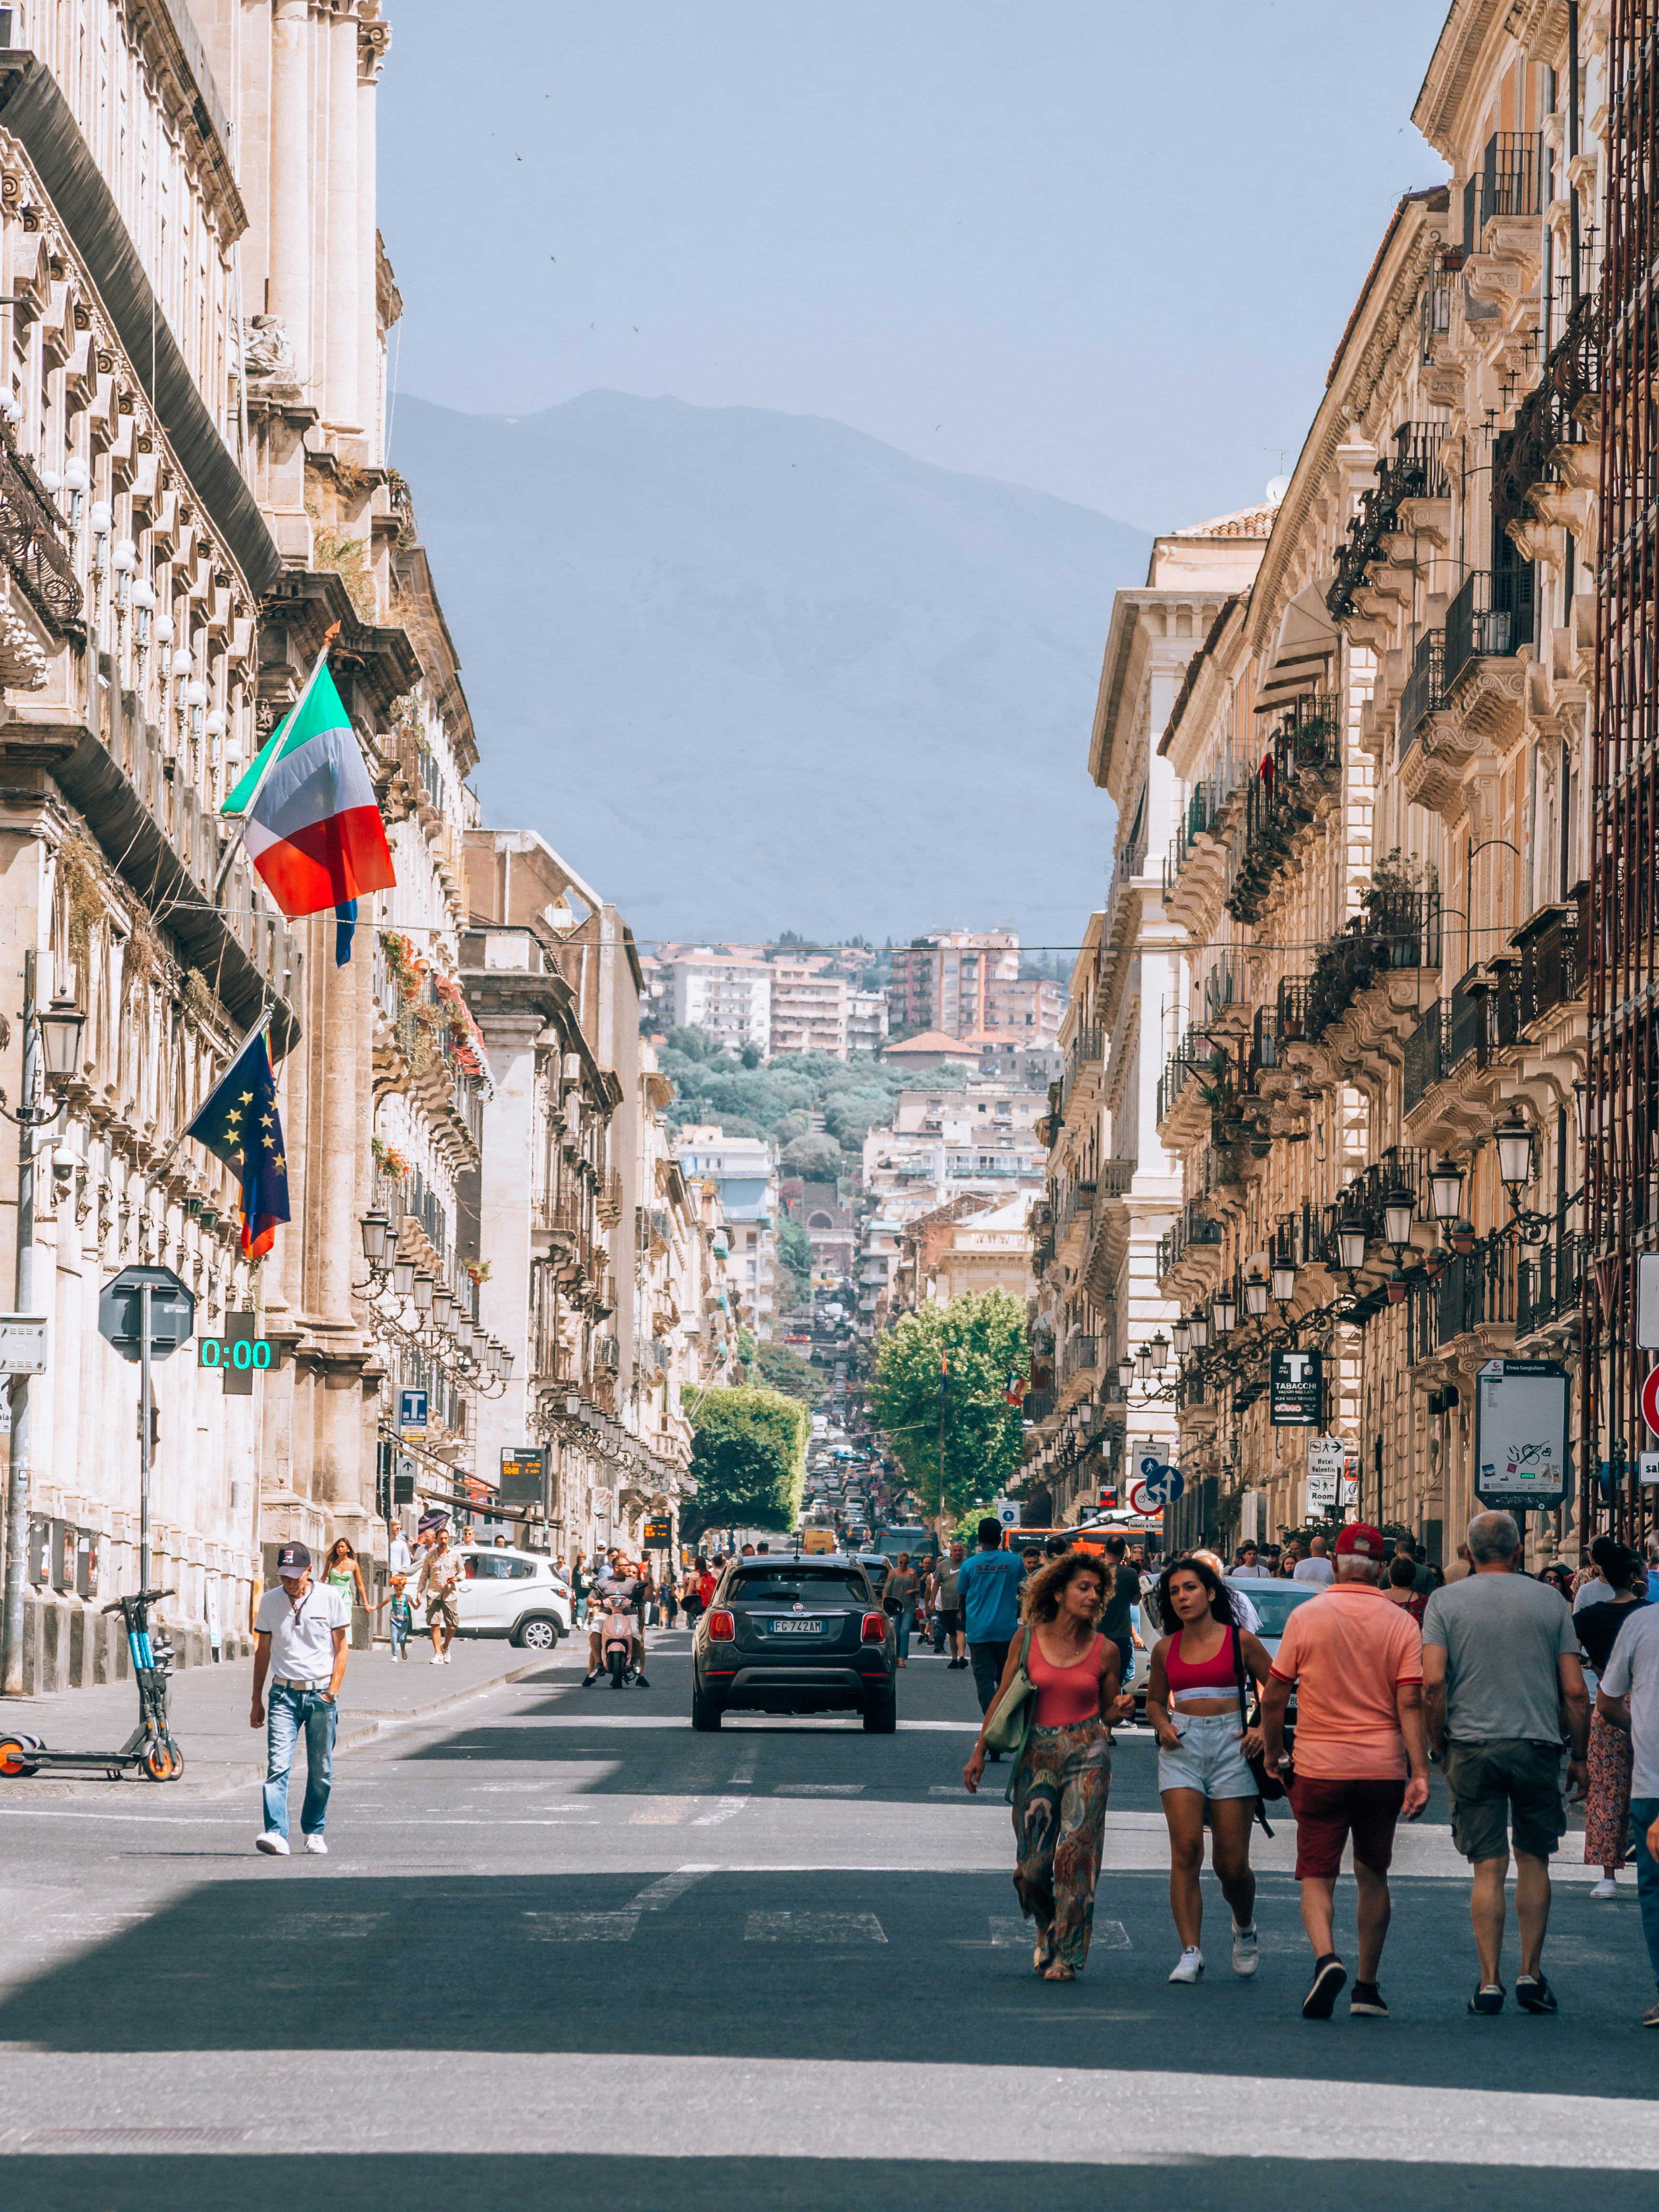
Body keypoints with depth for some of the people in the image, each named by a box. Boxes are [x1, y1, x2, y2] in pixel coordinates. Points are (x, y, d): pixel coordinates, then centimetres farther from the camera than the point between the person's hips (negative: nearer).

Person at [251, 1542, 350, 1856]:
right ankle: (275, 1834, -21)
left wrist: (333, 1691, -5)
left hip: (321, 1692, -1)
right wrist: (257, 1700, 12)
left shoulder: (330, 1598, 0)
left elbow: (340, 1648, 4)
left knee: (321, 1771, 5)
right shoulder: (270, 1601, 6)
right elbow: (262, 1651, 13)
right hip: (284, 1693, 1)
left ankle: (314, 1833, 20)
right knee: (278, 1766, -13)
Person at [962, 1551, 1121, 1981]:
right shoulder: (1028, 1640, 3)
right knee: (1032, 1864, -1)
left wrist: (1121, 1709, -10)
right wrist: (979, 1753, 5)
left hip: (1087, 1755, 0)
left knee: (1076, 1849, -11)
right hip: (1036, 1755, 0)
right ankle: (1047, 1928, 29)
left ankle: (1065, 1954, -4)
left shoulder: (1105, 1650, 4)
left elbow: (1107, 1713, 13)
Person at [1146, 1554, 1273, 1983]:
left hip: (1230, 1745, -2)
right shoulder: (1165, 1649, 9)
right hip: (1181, 1747, 2)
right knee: (1186, 1850, -14)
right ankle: (1190, 1952, -12)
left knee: (1232, 1864, -1)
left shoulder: (1240, 1640, 1)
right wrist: (1161, 1724, 2)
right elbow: (1155, 1699, 22)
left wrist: (1264, 1729, -7)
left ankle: (1244, 1927, 31)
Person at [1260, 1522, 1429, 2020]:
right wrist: (1420, 1773, -10)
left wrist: (1272, 1754, 13)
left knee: (1317, 1876, 2)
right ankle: (1367, 1988, 18)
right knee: (1373, 1875, 15)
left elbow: (1274, 1697, -1)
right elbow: (1410, 1703, -8)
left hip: (1320, 1767, -2)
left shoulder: (1307, 1617, -3)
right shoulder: (1401, 1624, -1)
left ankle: (1326, 1957, -24)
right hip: (1383, 1768, 2)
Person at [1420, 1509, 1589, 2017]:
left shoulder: (1446, 1602, 2)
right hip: (1538, 1745, 0)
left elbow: (1433, 1681, -10)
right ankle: (1531, 1974, 13)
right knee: (1533, 1861, 13)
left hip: (1472, 1746, 0)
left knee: (1488, 1868, 2)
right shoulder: (1549, 1601, 4)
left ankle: (1489, 1982, -1)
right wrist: (1579, 1756, 11)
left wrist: (1439, 1746, 2)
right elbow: (1575, 1690, 2)